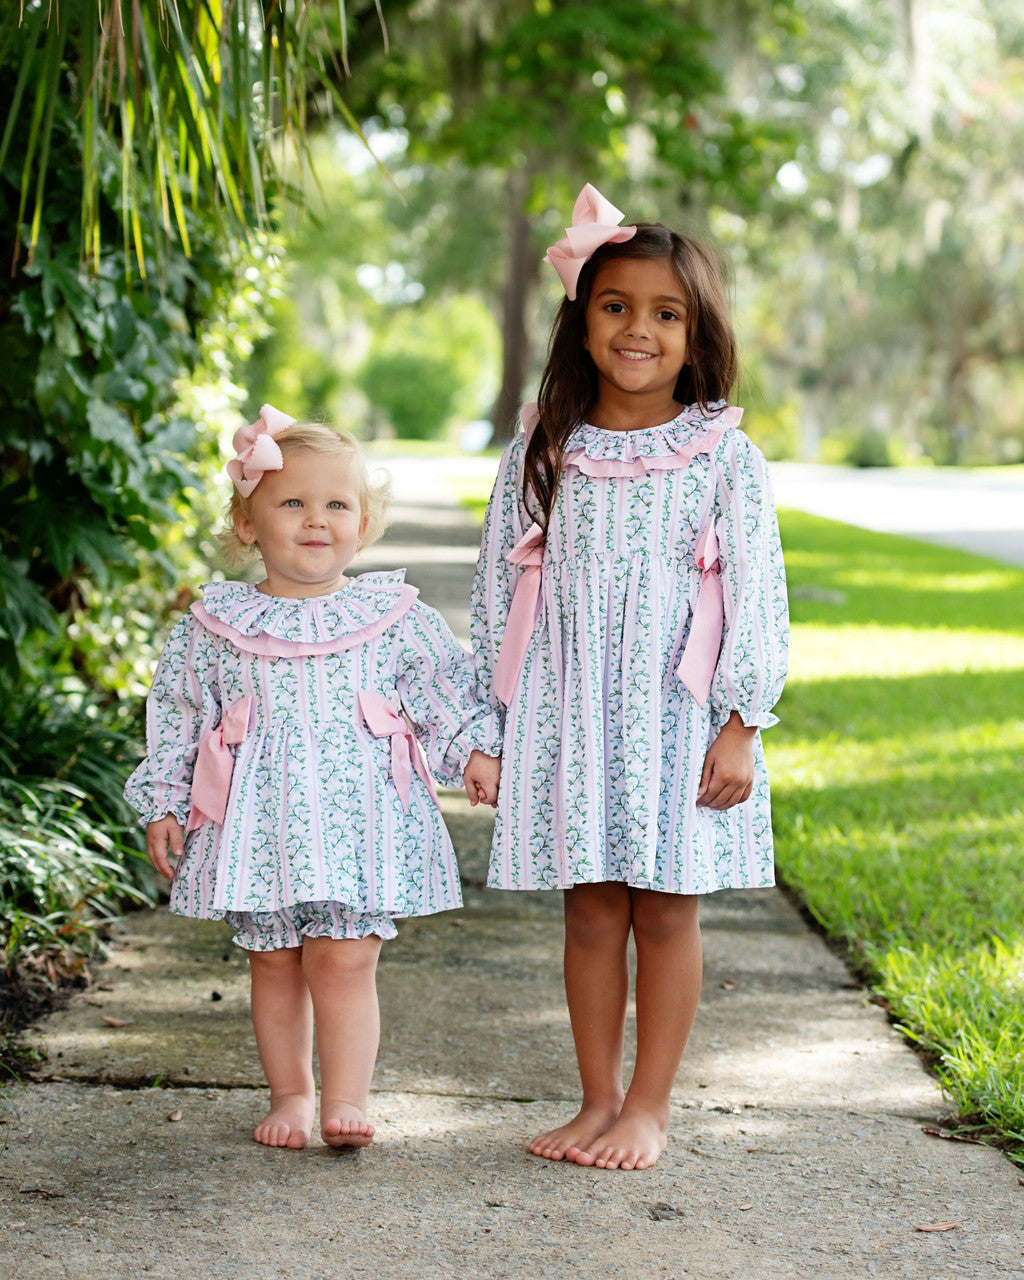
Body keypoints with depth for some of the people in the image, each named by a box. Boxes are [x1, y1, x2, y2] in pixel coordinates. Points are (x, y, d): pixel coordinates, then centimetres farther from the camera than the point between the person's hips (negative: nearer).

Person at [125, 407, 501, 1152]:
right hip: (258, 821, 2)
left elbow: (449, 690, 9)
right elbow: (176, 714, 10)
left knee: (343, 957, -8)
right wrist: (164, 804, 8)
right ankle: (291, 1094, 22)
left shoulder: (395, 617, 3)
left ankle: (346, 1099, -2)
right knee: (273, 963, 8)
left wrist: (476, 751, -4)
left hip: (360, 815, -1)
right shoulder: (215, 625, 4)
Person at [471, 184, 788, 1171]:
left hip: (678, 714, -2)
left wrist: (740, 727, -8)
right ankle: (598, 1102, 20)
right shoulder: (541, 452, 4)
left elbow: (755, 597, -3)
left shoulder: (723, 456, -3)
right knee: (589, 909, 8)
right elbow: (499, 589, 8)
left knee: (665, 908, 4)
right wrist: (494, 725, 7)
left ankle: (649, 1108, 16)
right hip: (569, 715, 2)